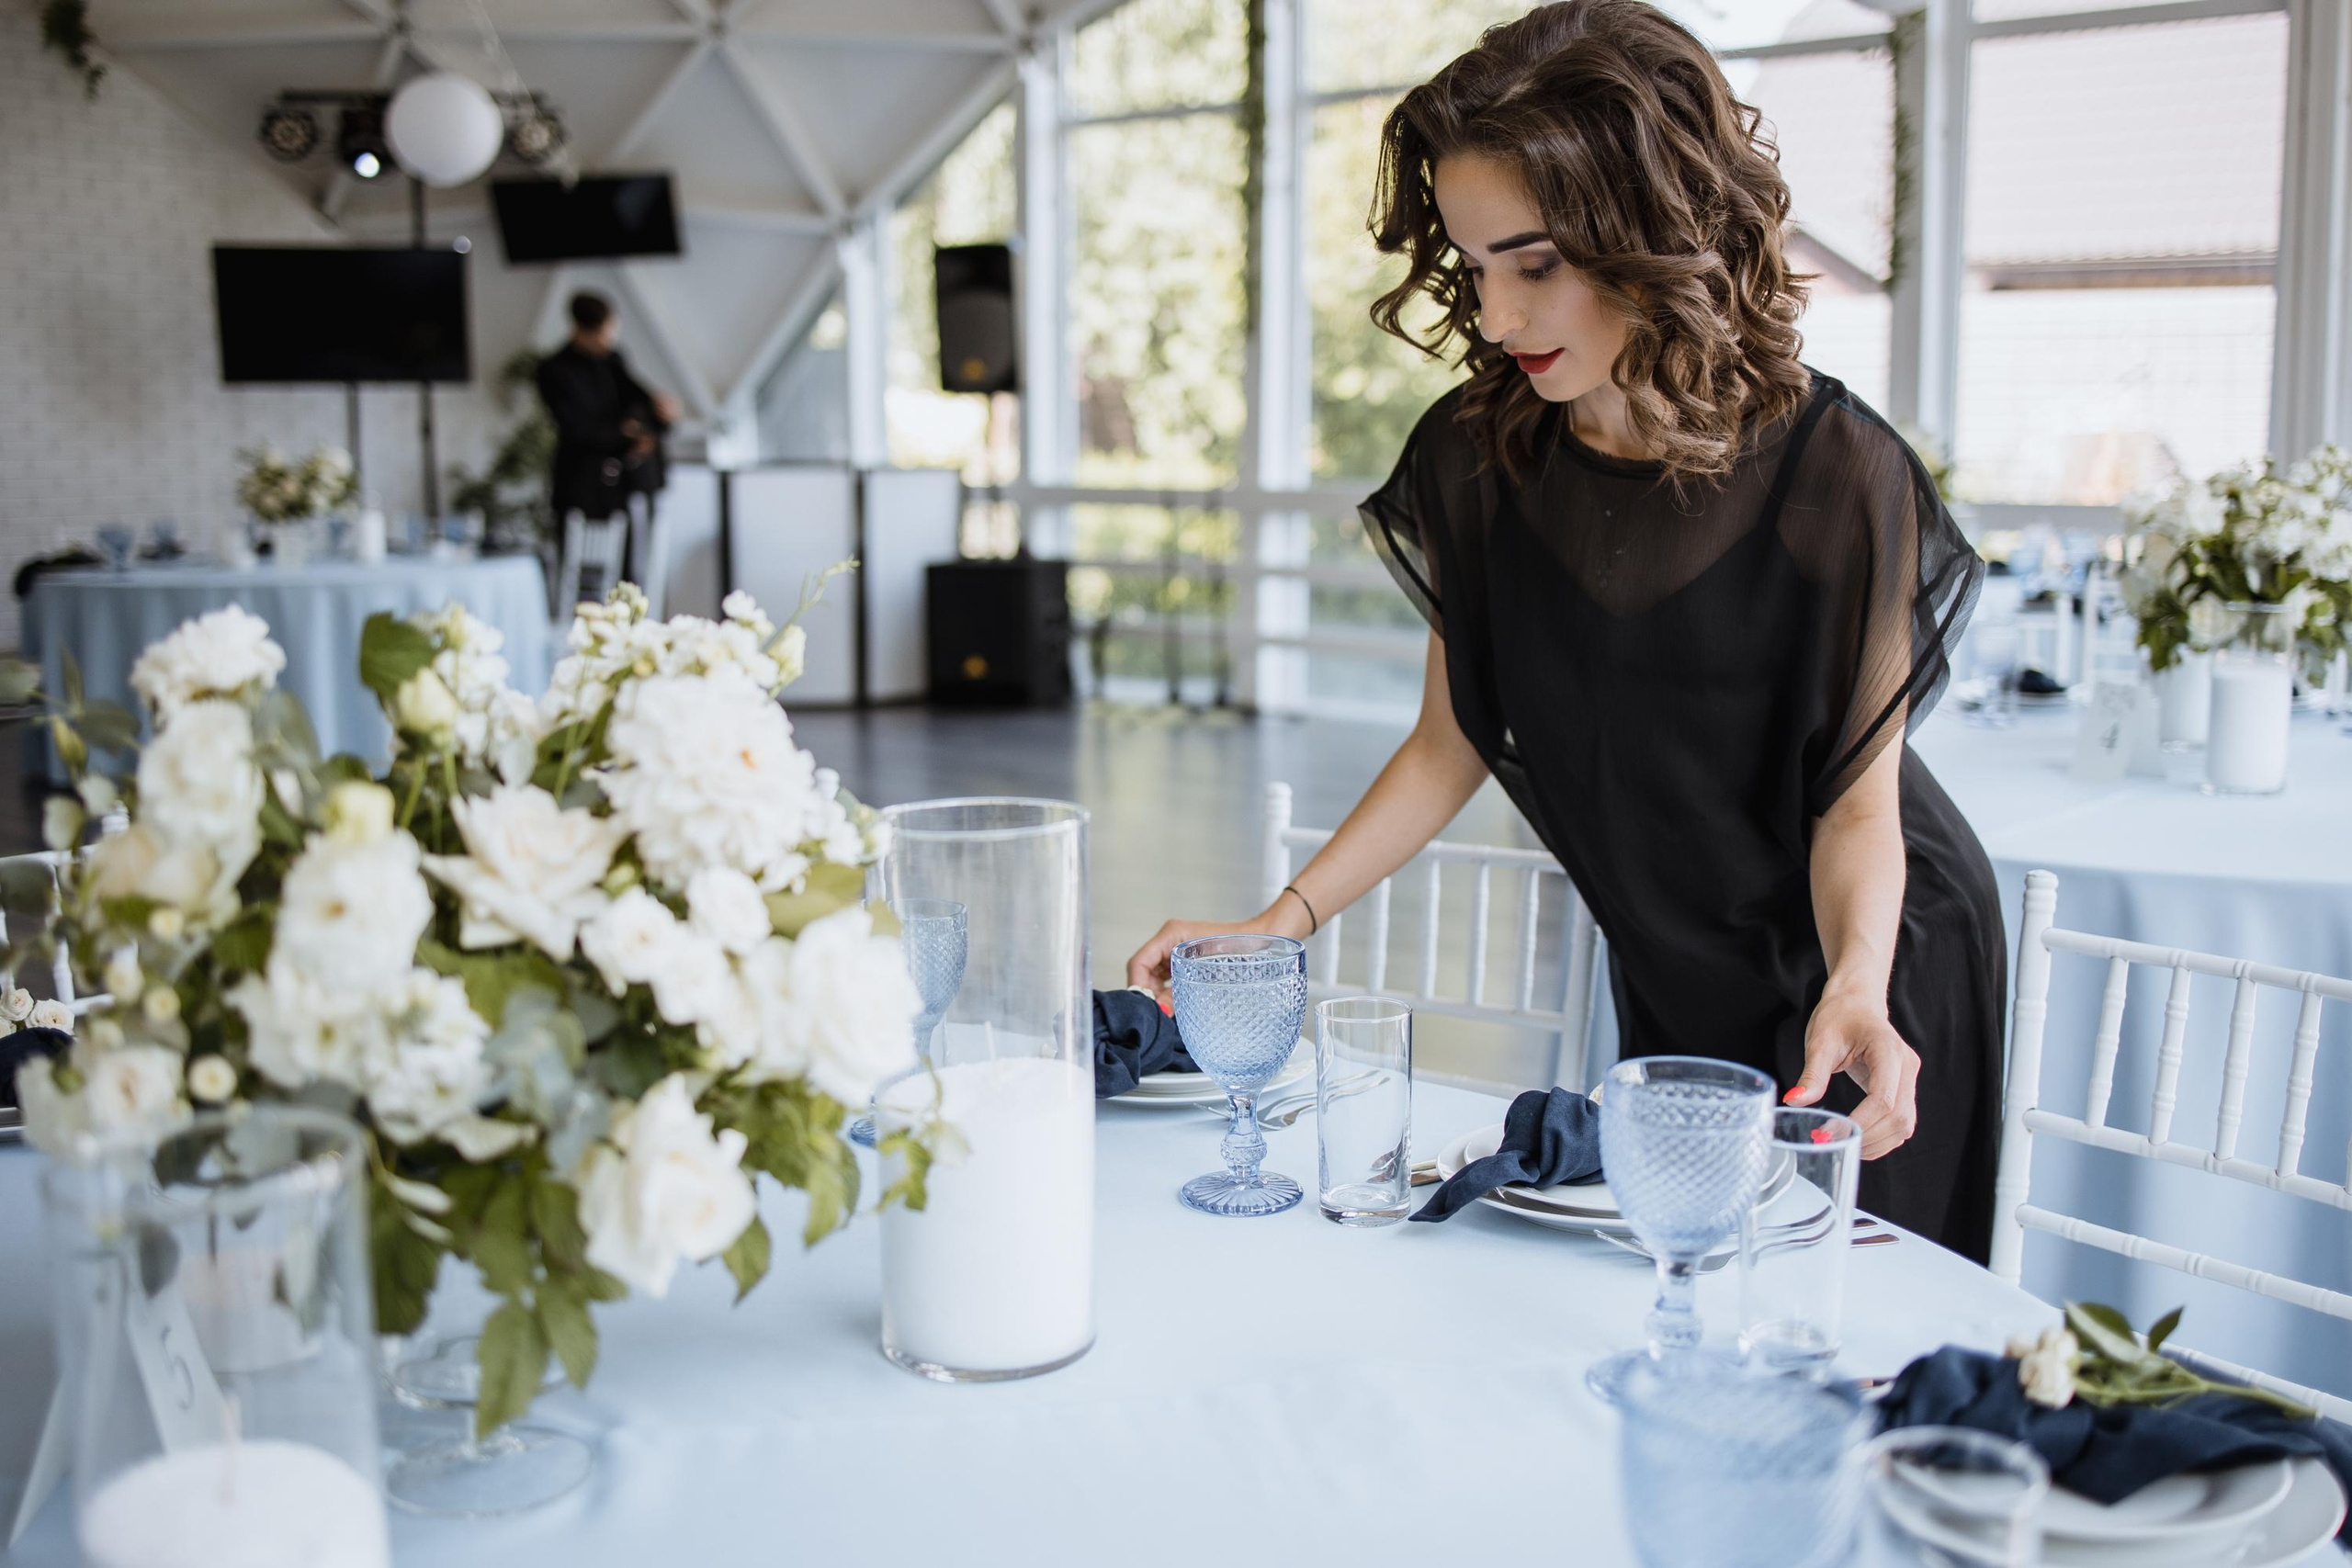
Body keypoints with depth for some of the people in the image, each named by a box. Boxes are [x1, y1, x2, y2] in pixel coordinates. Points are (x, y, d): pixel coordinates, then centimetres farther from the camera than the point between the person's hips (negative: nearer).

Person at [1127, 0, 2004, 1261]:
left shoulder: (1832, 475, -27)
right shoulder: (1477, 460, -15)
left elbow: (1856, 799, -20)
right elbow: (1454, 741, -5)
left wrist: (1853, 989, -38)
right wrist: (1283, 921, -15)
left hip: (1871, 950, -4)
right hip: (1668, 973, 4)